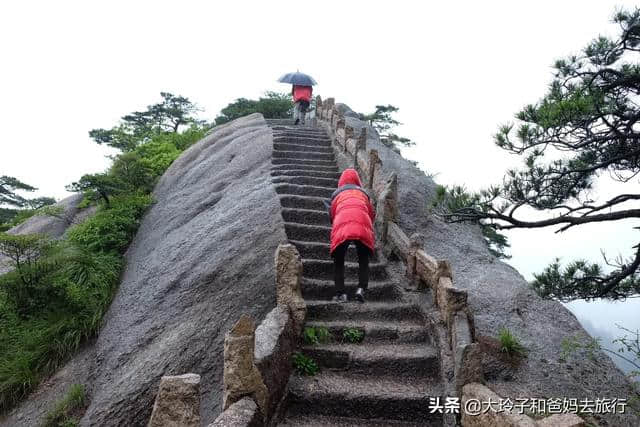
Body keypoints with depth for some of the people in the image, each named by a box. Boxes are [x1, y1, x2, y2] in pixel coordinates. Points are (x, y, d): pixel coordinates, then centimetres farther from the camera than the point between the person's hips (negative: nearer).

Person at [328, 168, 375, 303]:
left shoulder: (337, 193, 27)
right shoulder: (363, 192, 29)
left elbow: (332, 214, 30)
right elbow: (371, 213, 30)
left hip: (342, 226, -1)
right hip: (363, 226, 1)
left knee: (338, 261, 10)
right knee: (363, 260, 14)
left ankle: (340, 293, -1)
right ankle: (361, 289, -5)